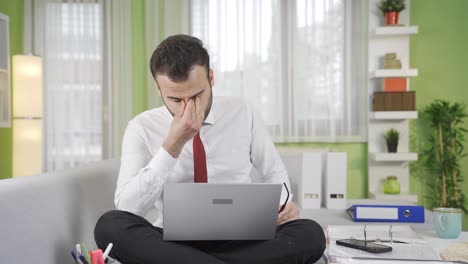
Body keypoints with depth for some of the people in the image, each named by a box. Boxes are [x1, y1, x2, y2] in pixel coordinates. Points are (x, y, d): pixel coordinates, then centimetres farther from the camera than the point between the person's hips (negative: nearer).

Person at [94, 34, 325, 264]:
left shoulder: (241, 113, 2)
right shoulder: (142, 128, -3)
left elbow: (275, 173, 13)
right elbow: (127, 209, -12)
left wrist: (282, 205, -10)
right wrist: (172, 145, -20)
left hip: (239, 240, 2)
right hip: (174, 242, -1)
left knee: (310, 233, -27)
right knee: (111, 225, -30)